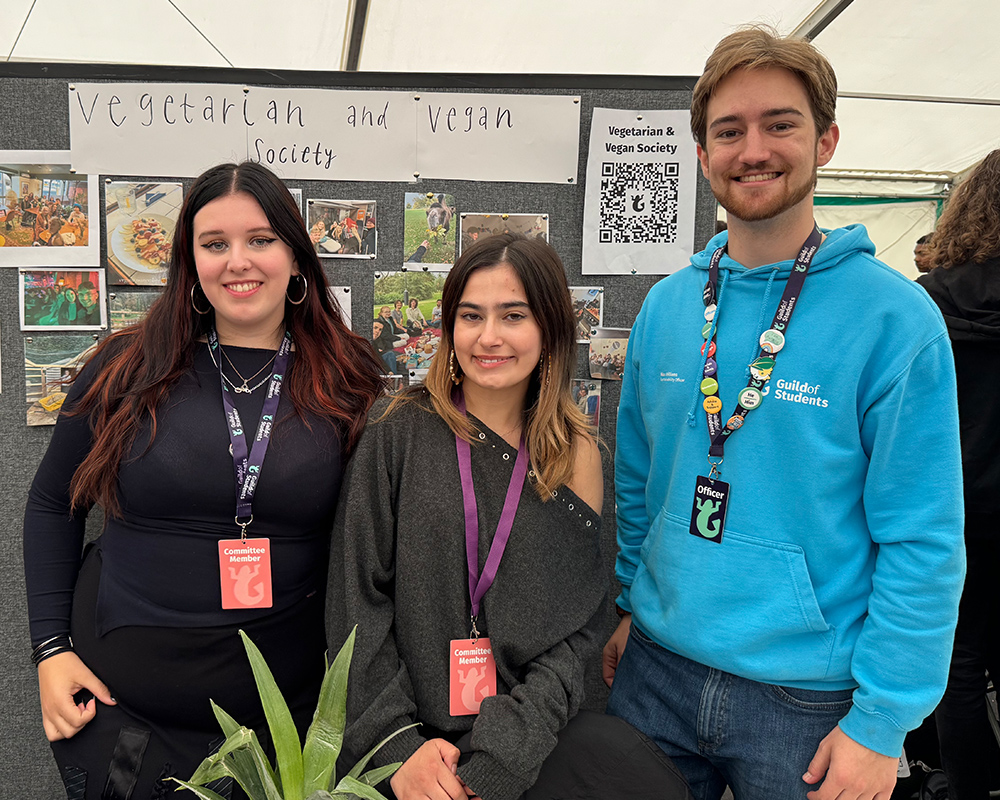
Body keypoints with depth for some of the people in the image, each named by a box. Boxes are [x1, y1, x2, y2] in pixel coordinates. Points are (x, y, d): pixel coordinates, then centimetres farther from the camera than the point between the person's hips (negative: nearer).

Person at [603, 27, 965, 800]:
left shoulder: (894, 317, -13)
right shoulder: (665, 307, 0)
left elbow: (923, 543, -12)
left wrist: (883, 722, -13)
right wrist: (625, 607, 7)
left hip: (812, 699, -3)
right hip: (656, 669, 4)